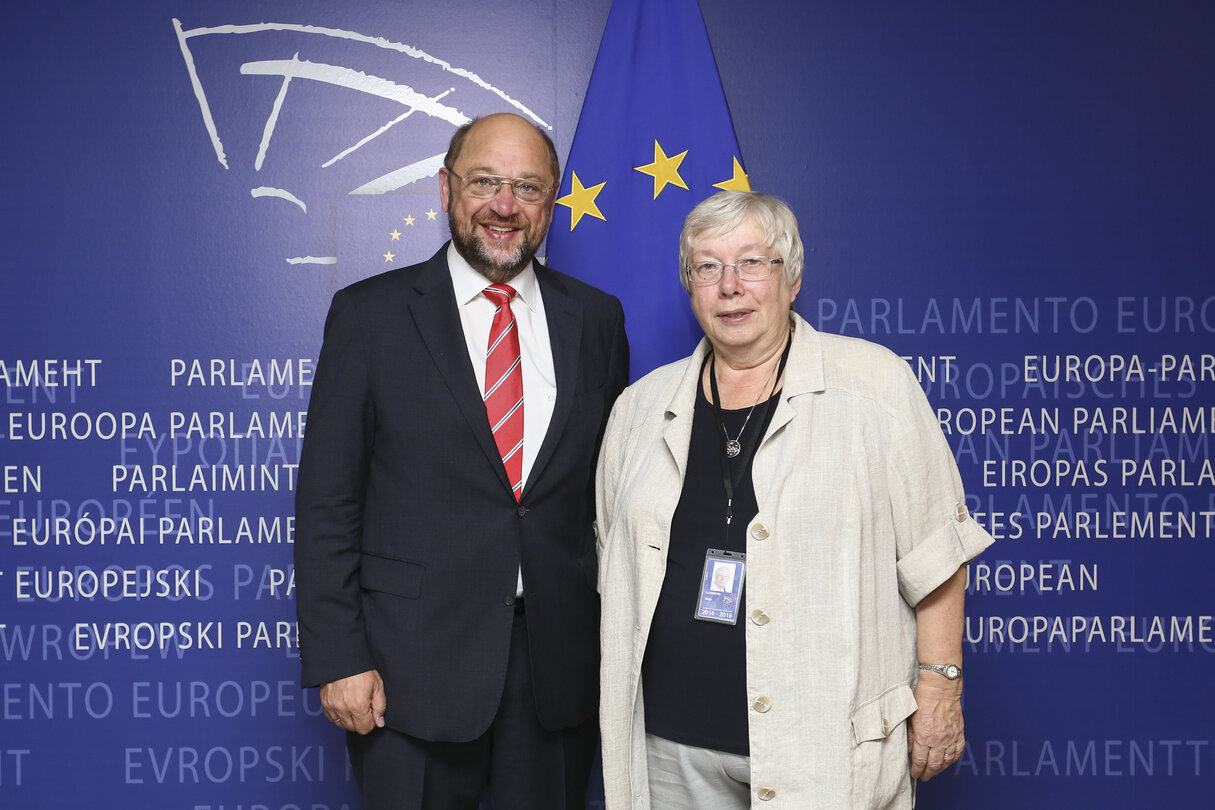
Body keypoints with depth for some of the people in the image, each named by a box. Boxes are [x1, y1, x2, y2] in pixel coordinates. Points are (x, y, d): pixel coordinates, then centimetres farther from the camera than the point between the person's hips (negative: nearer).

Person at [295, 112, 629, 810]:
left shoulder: (596, 319, 5)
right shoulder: (369, 314, -3)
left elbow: (612, 488, 8)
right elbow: (327, 503, -3)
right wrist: (337, 659, -8)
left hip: (561, 662, 3)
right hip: (413, 663, -2)